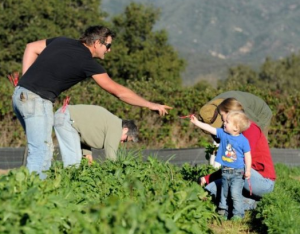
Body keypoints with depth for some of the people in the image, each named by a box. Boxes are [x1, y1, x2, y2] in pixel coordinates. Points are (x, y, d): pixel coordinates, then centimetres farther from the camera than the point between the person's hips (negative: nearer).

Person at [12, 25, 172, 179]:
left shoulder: (62, 42, 12)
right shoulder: (86, 62, -8)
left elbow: (31, 48, 17)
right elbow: (119, 92, -4)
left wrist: (27, 81, 14)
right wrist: (150, 105, 4)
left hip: (21, 95, 9)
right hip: (37, 99, -9)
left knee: (37, 149, 15)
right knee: (41, 152, -7)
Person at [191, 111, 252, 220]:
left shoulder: (243, 140, -12)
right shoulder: (223, 134, 0)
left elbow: (247, 155, -8)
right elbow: (210, 128, 2)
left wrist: (248, 170, -11)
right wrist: (196, 122, 0)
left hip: (237, 173, -6)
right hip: (225, 171, 6)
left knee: (235, 194, -12)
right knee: (224, 193, 16)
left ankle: (238, 214, -5)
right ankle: (223, 212, 28)